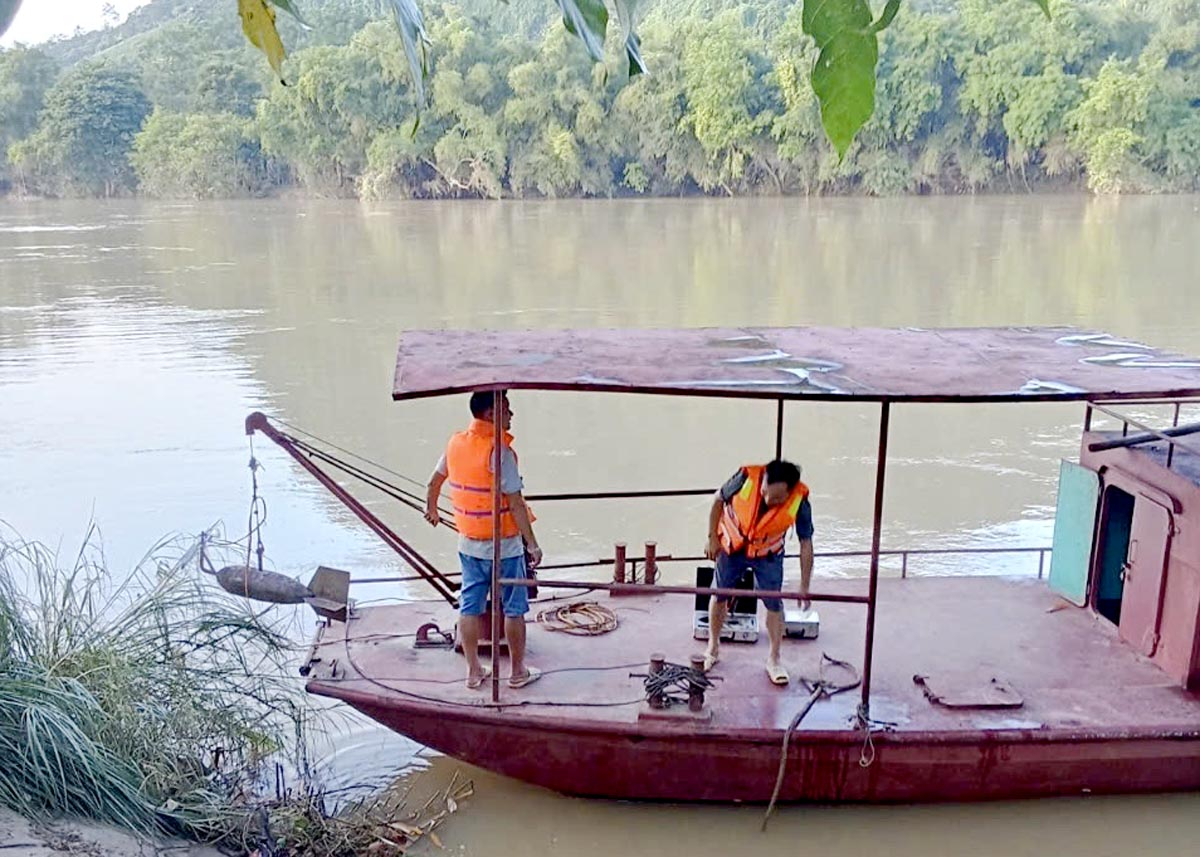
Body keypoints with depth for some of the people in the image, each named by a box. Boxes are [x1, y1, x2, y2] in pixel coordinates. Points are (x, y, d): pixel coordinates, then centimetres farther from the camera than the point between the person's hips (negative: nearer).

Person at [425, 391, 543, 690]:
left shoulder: (455, 443, 0)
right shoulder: (499, 451, -21)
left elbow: (434, 483, 14)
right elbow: (515, 503, -21)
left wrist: (432, 510, 33)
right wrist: (532, 543, -14)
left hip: (468, 543, 6)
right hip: (503, 545, -6)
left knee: (470, 607, 13)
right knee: (513, 609, 8)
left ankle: (474, 671, 23)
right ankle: (518, 671, 20)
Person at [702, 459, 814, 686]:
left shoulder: (799, 501, -30)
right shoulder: (746, 478, -33)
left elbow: (806, 543, -19)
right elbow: (718, 500, -13)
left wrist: (804, 587, -17)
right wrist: (712, 538, -9)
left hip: (768, 554, 0)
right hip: (731, 547, 0)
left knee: (774, 603, 0)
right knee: (719, 596, 11)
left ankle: (774, 659, 18)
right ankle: (713, 649, 32)